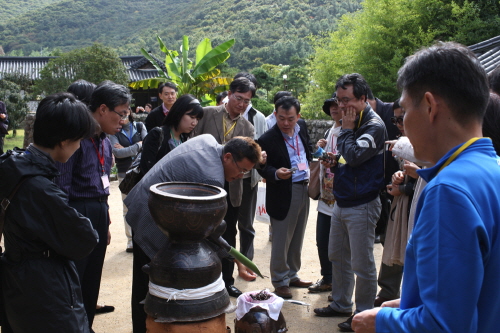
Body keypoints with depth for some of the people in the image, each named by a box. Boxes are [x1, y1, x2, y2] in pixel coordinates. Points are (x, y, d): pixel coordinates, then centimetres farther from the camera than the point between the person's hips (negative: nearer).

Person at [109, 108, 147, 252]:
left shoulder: (140, 126, 8)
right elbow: (117, 152, -10)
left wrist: (125, 149, -9)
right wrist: (138, 146, -9)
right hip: (125, 173, 0)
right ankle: (131, 241, 12)